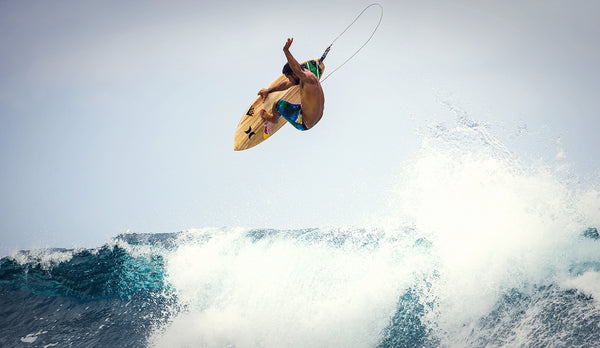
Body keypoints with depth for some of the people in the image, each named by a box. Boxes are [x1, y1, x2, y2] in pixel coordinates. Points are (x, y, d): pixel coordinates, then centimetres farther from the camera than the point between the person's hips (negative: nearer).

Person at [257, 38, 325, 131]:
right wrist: (268, 91, 27)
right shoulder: (304, 77, 5)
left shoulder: (309, 79, -27)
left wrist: (286, 51, -53)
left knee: (277, 104, -2)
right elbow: (287, 84, 20)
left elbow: (298, 70, -50)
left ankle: (274, 118, 29)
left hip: (305, 124, -10)